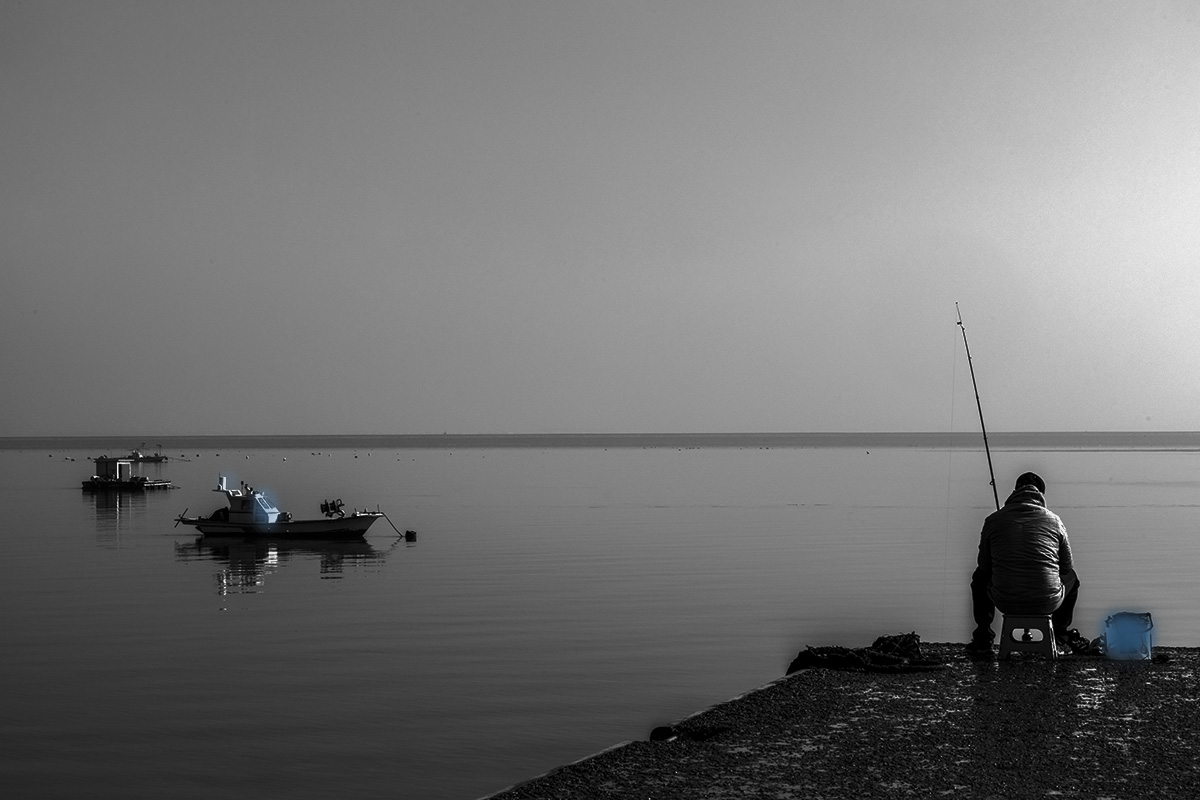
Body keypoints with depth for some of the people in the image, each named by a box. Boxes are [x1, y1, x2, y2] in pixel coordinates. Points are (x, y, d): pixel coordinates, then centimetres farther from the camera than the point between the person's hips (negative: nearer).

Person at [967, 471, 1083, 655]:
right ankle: (1061, 638, 42)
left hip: (1005, 603, 0)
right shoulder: (1054, 520, 0)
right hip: (1048, 603, 0)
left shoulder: (993, 520, 0)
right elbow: (1067, 567, 10)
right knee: (1071, 578, 34)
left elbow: (984, 565, 9)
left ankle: (982, 638, 34)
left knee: (979, 578, 34)